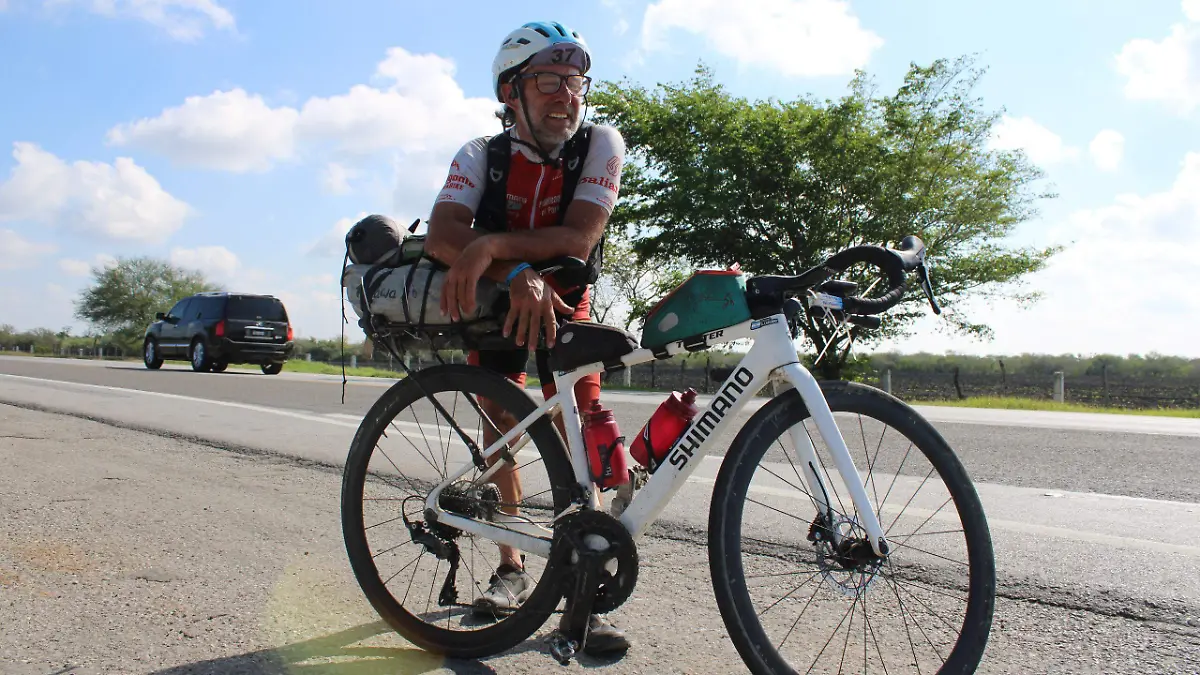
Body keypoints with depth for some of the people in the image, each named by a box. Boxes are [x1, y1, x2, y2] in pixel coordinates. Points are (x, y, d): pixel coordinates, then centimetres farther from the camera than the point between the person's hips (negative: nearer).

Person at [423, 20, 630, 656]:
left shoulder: (601, 144, -21)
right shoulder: (482, 155, -19)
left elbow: (579, 238, -33)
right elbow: (441, 236, -34)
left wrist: (490, 245, -46)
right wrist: (516, 273, -50)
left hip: (564, 303, -1)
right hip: (493, 300, 1)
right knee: (498, 431, 0)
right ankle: (511, 567, 16)